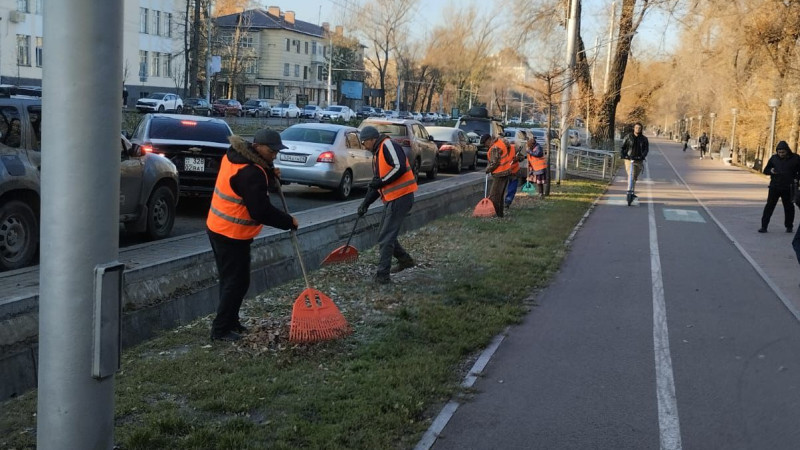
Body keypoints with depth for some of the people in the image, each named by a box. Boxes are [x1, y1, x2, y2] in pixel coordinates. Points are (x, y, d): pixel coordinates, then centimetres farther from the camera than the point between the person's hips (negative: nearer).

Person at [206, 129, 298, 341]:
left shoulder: (235, 156, 5)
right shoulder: (250, 173, -26)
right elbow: (261, 211, -25)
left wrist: (270, 174, 2)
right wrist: (289, 222, -13)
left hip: (219, 228, 10)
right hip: (233, 235, -10)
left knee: (230, 279, 19)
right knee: (236, 282, -2)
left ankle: (230, 322, 28)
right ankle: (221, 329, 4)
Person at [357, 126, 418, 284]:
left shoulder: (388, 145, -10)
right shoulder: (376, 154, 20)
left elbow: (400, 167, -23)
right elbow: (375, 184, 22)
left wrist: (382, 181, -17)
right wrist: (365, 203, 15)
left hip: (401, 197, -10)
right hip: (391, 199, 10)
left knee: (386, 237, -8)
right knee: (385, 235, 17)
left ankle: (382, 275, -4)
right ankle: (405, 260, 33)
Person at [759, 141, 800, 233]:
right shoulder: (774, 158, 4)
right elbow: (765, 170, 11)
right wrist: (770, 171, -10)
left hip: (788, 188, -1)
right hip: (774, 187, 1)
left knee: (789, 207, 9)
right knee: (769, 206, -3)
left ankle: (789, 226, 24)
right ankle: (764, 226, -1)